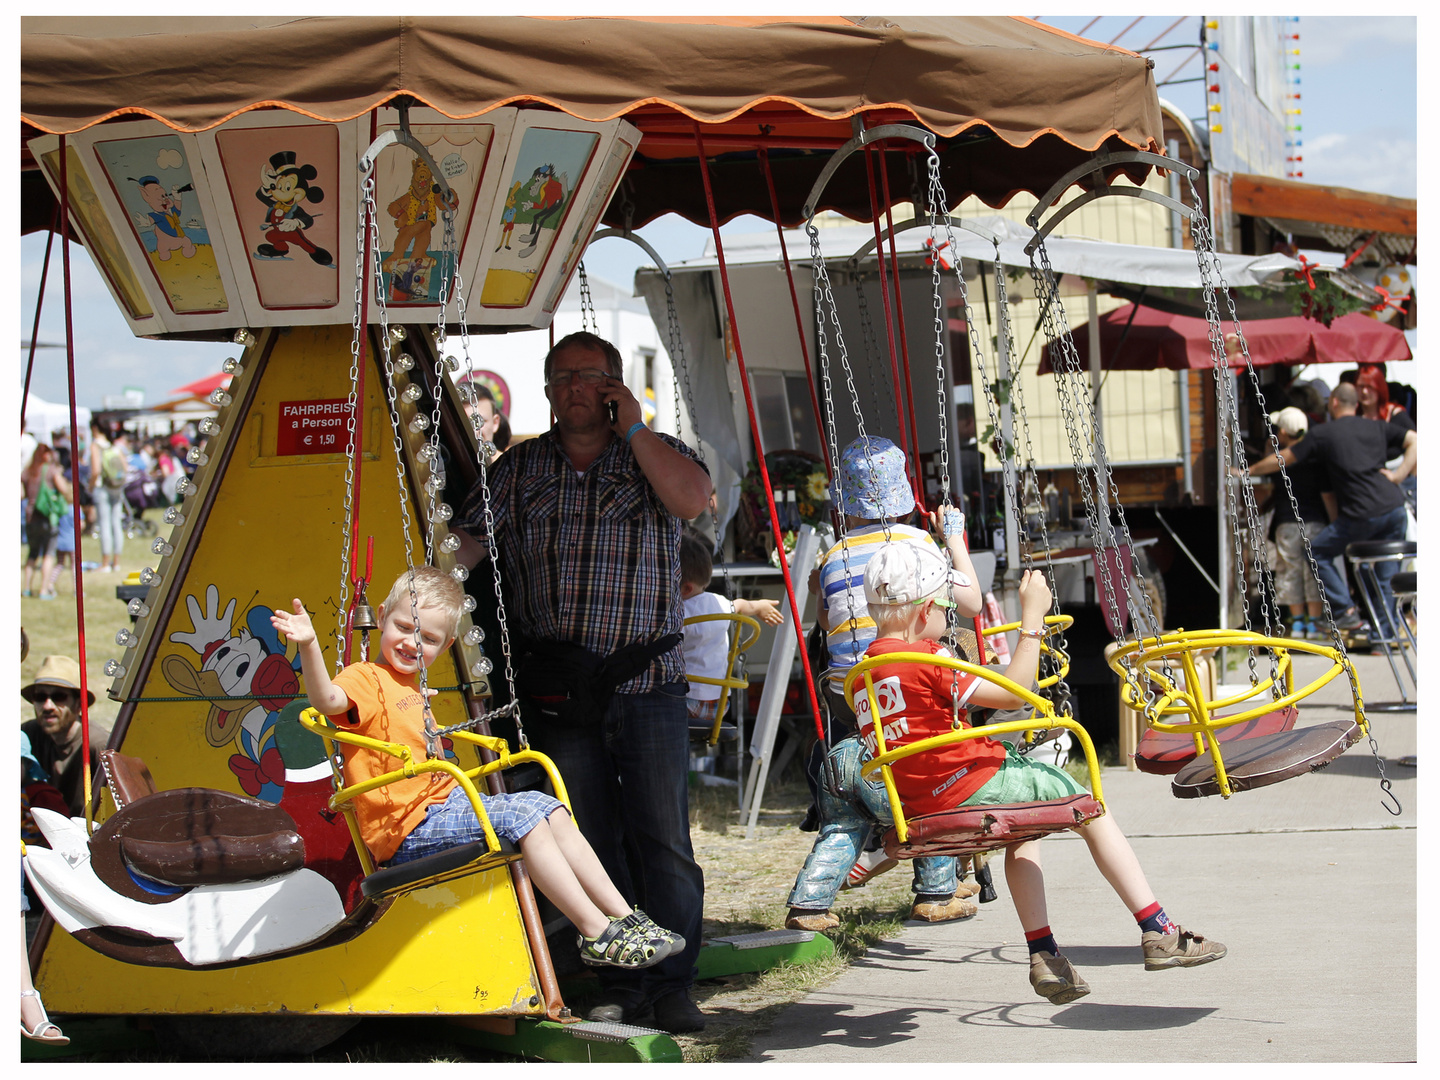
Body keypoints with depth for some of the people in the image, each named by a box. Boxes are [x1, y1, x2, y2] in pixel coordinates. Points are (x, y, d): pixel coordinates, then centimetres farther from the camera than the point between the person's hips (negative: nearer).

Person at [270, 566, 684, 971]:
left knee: (548, 808, 1)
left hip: (447, 804, 10)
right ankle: (599, 934, -22)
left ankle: (623, 915, -1)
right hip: (408, 832, -10)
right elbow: (327, 700, -32)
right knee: (522, 817, -22)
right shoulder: (367, 679, -8)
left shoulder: (410, 688, 23)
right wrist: (308, 645, -45)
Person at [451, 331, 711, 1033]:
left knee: (663, 839, -5)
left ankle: (672, 986, 1)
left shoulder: (655, 452, 6)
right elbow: (466, 542, 7)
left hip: (647, 684, -2)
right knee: (590, 843, 5)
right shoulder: (519, 468, 12)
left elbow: (691, 498, -15)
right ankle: (620, 988, 12)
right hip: (558, 686, 2)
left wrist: (631, 428, -9)